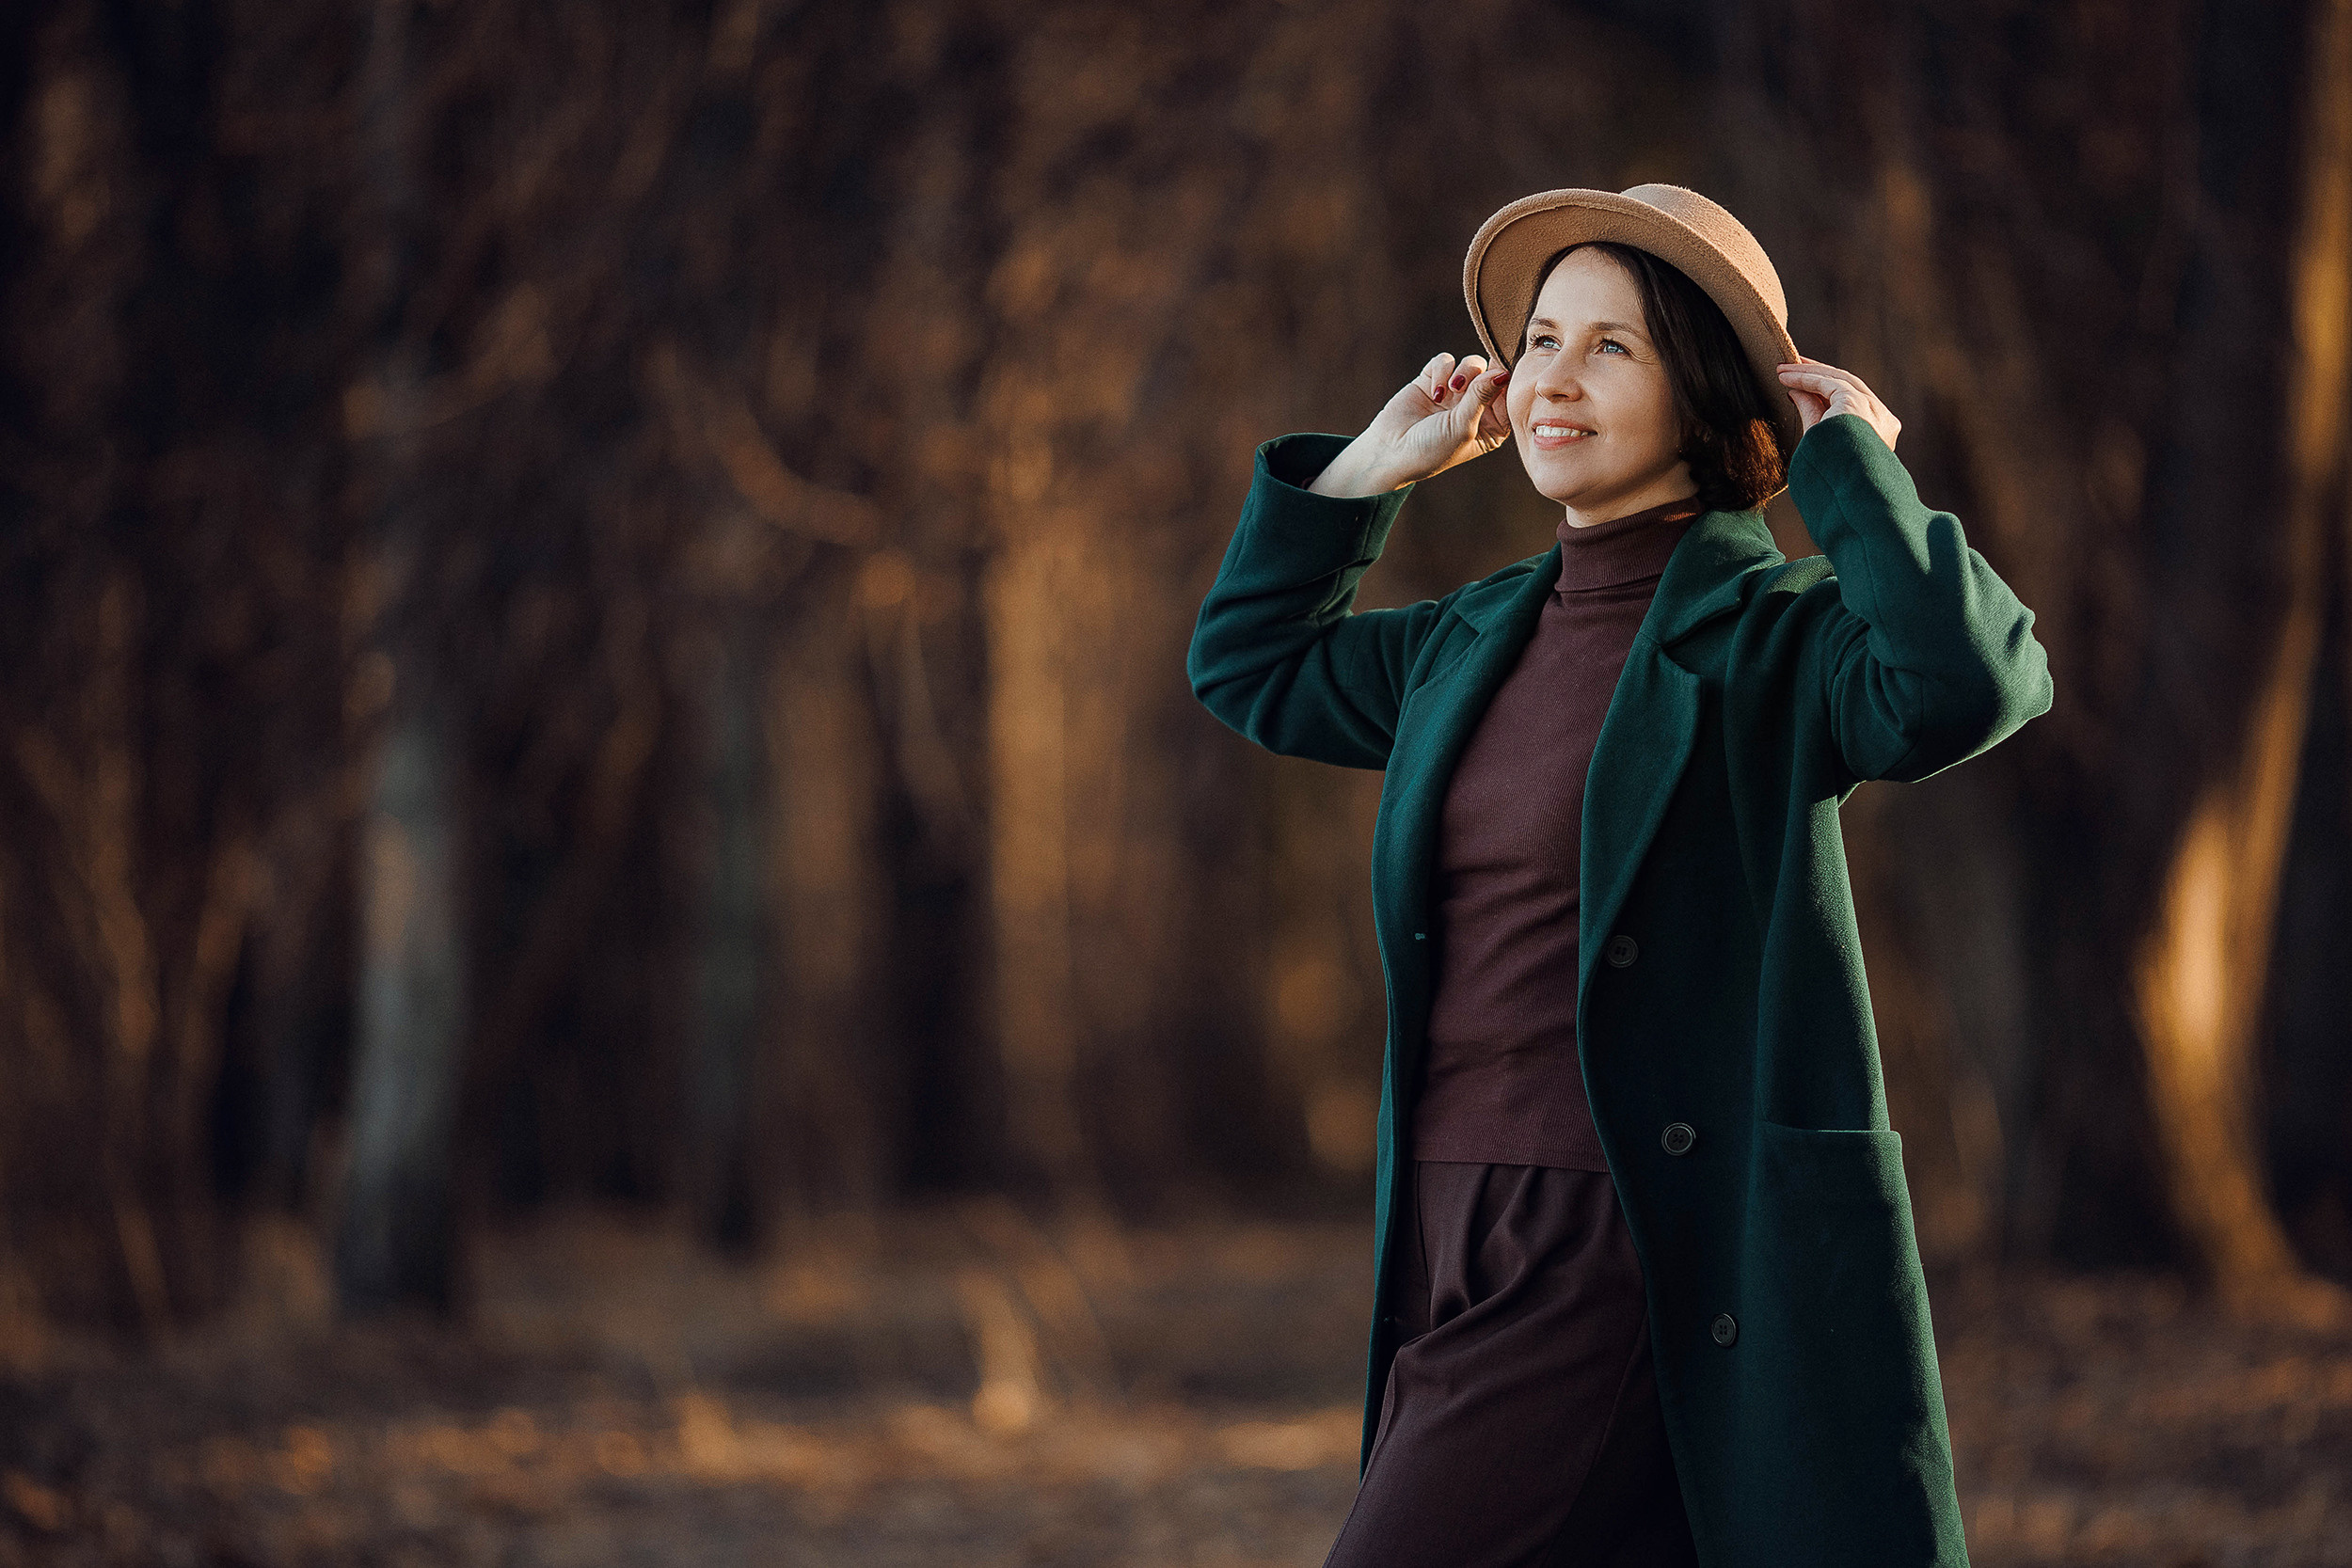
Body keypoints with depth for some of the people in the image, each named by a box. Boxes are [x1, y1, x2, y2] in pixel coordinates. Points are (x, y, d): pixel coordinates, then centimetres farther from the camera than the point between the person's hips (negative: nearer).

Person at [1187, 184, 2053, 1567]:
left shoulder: (1777, 638, -6)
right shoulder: (1481, 640, 15)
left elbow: (1972, 683, -28)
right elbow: (1251, 669, 32)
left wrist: (1851, 463, -14)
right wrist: (1372, 467, 22)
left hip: (1630, 1264, -7)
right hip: (1452, 1252, 8)